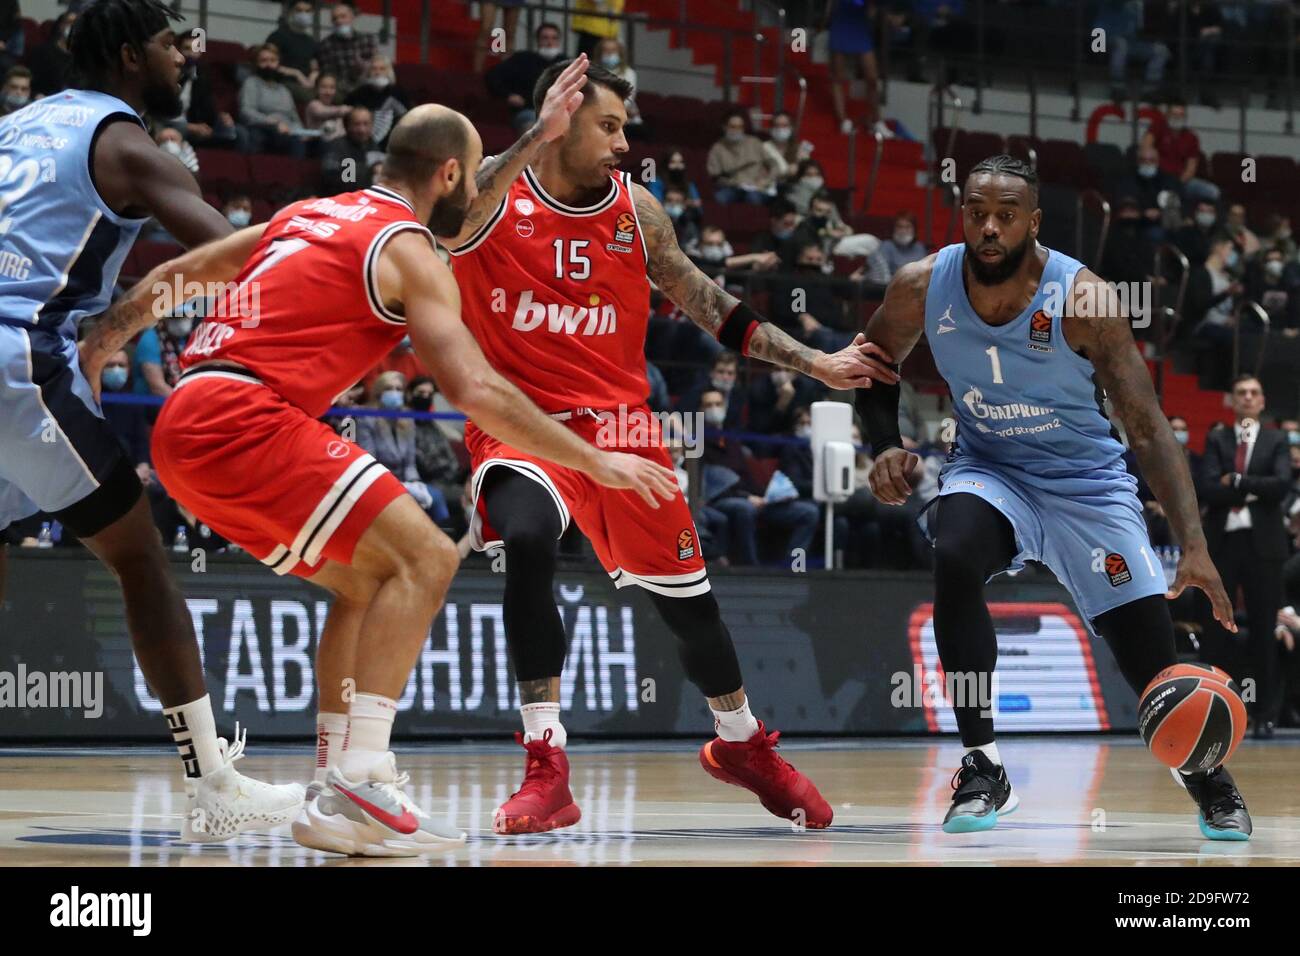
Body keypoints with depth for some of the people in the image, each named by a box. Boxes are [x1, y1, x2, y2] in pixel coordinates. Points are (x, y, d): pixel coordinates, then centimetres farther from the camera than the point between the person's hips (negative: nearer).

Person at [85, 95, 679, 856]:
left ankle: (337, 782, 13)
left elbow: (173, 276, 28)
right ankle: (356, 789, -22)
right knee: (424, 558, -12)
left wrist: (92, 347, 40)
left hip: (183, 429, 9)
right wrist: (595, 461, -6)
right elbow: (477, 391, -11)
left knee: (365, 579, 20)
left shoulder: (310, 215, 24)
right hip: (242, 417, -9)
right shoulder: (408, 251, -1)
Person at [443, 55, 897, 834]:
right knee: (527, 541, -34)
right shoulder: (495, 195, -9)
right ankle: (548, 773, -26)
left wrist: (814, 363, 8)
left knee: (688, 597, 11)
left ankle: (744, 747, 40)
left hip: (618, 420, 4)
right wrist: (532, 138, -38)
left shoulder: (636, 209, 2)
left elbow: (706, 303, 12)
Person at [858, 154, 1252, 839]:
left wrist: (1194, 545, -31)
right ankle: (982, 767, -22)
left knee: (1152, 657, -5)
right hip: (988, 471, 1)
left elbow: (1148, 428, -22)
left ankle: (1204, 771, 29)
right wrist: (886, 447, -12)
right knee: (954, 559, -33)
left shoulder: (1082, 300, -23)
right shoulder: (924, 287, -14)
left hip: (1085, 480, -1)